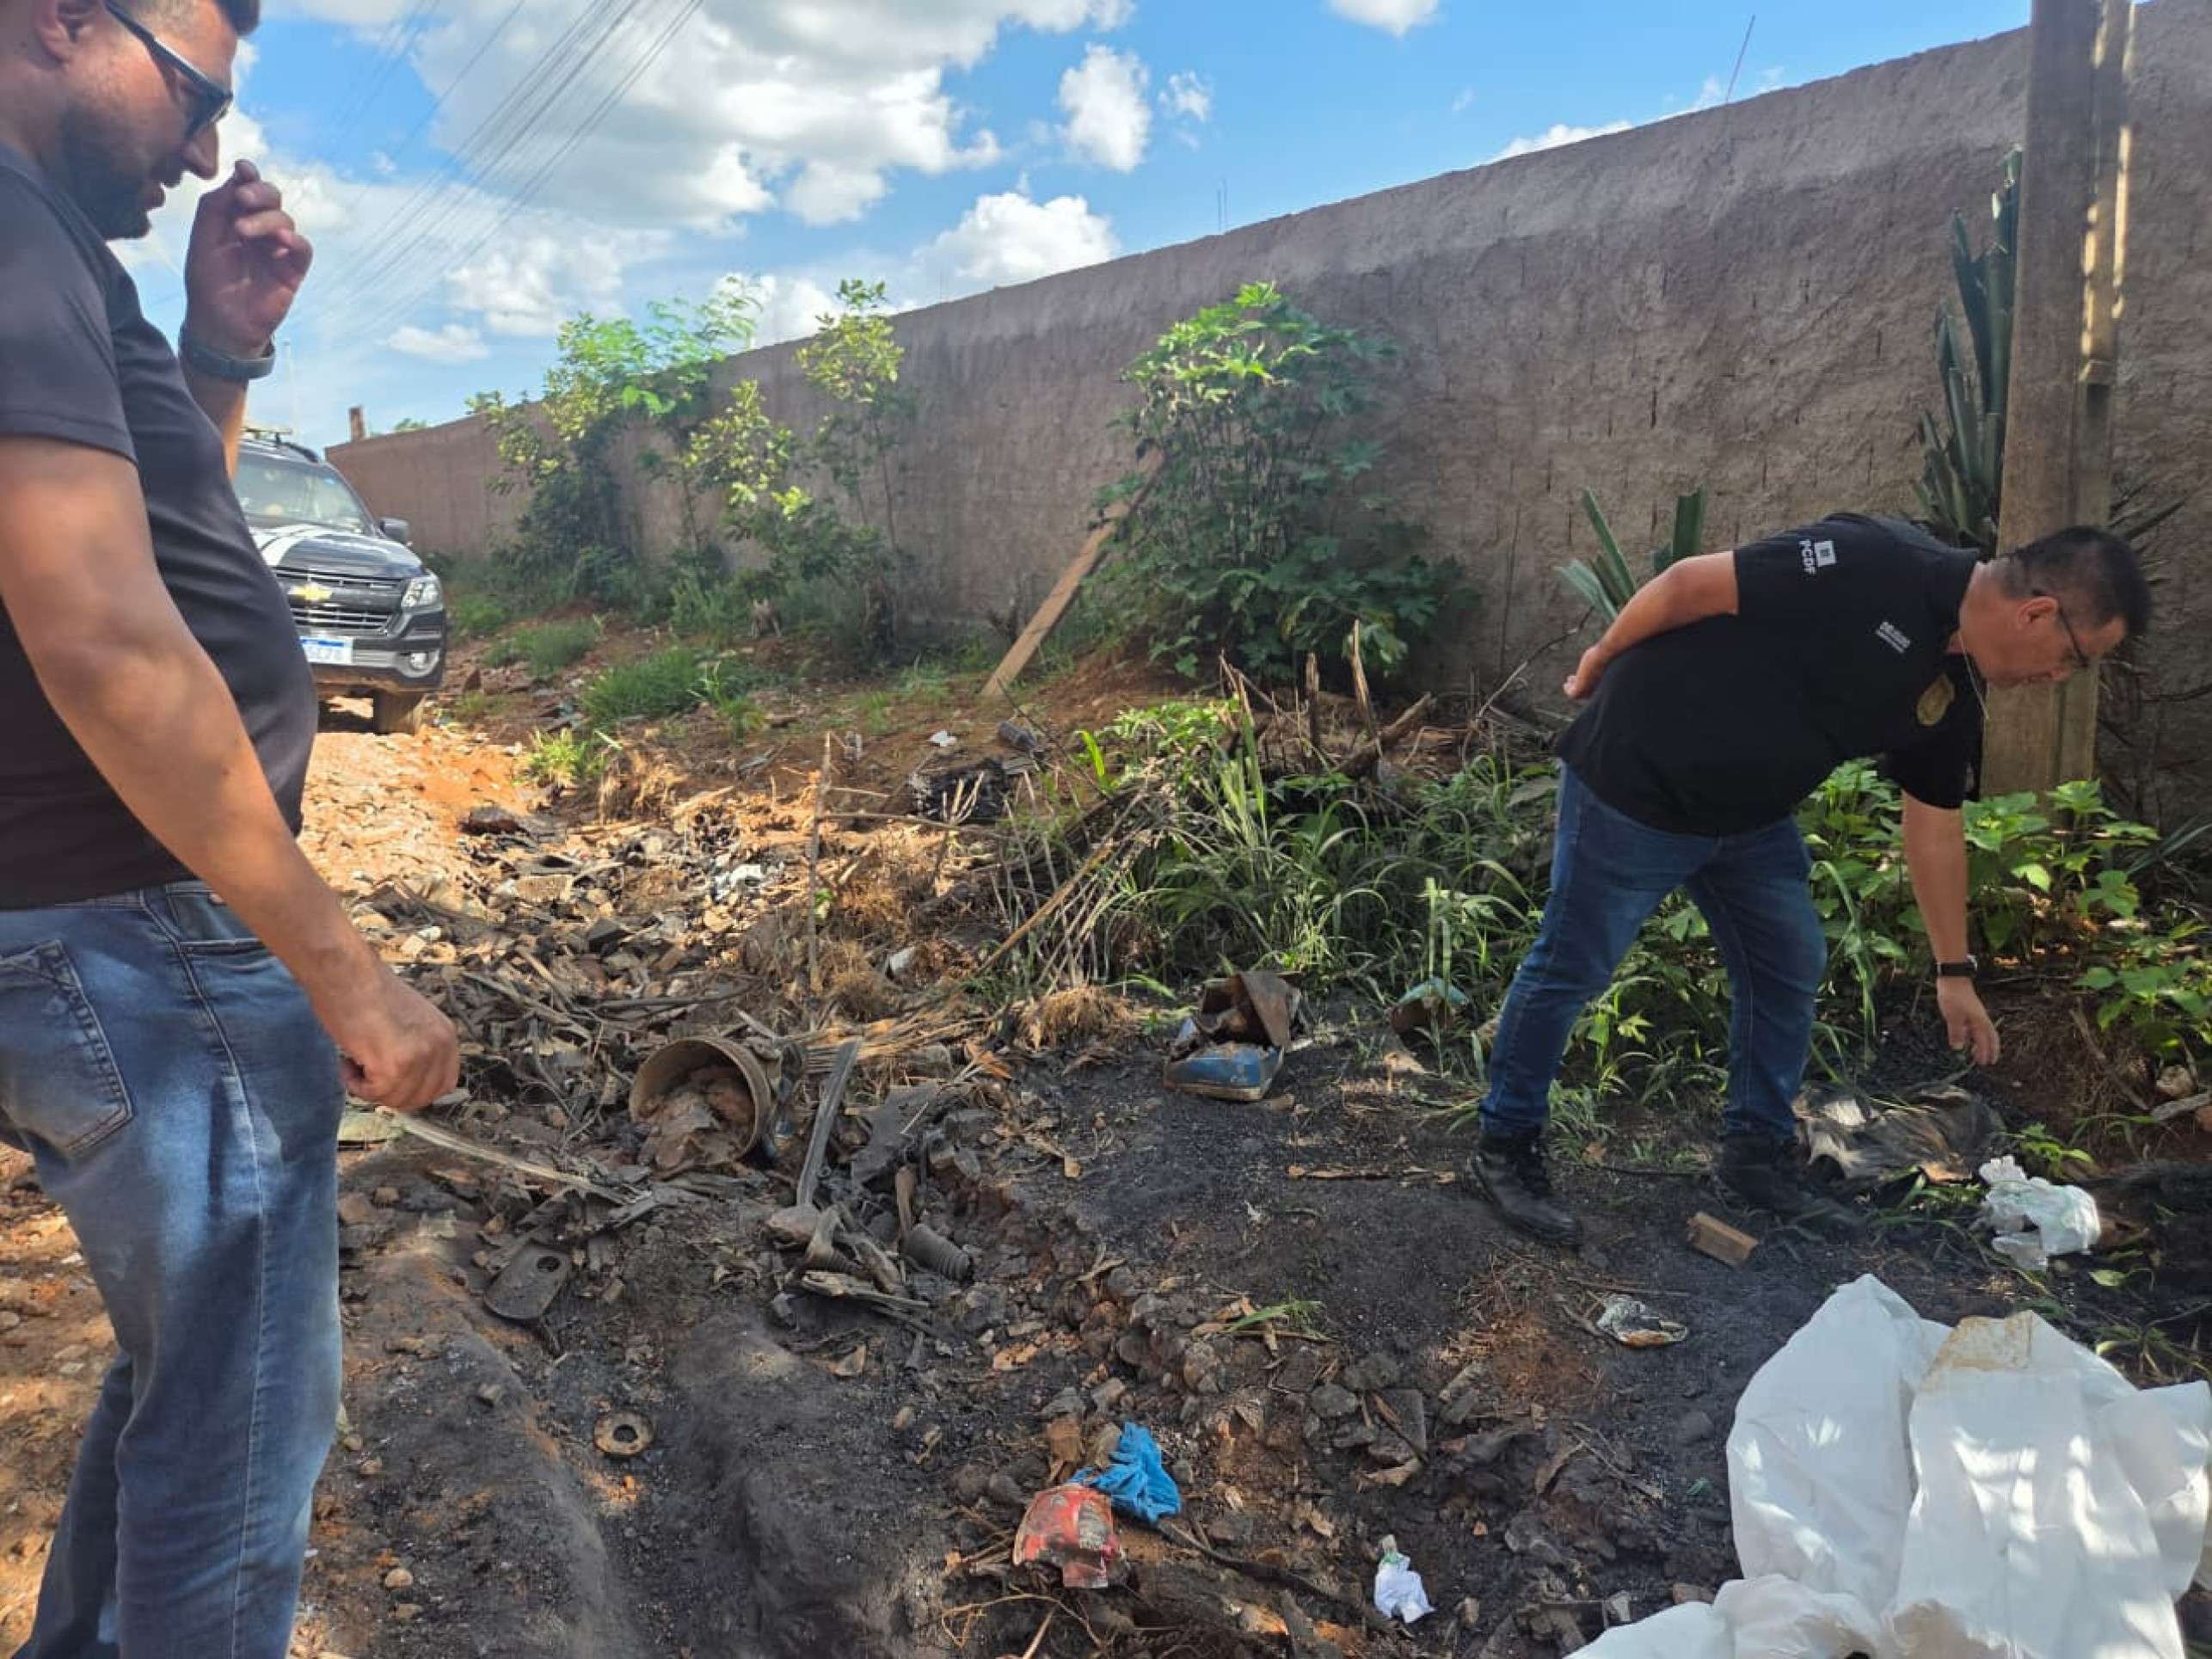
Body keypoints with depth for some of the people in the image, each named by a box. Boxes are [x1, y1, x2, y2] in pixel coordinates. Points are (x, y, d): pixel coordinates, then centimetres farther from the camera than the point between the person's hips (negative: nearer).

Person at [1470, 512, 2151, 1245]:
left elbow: (1934, 824, 14)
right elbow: (1690, 583, -20)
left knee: (1790, 968, 12)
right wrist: (1598, 667, -8)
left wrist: (1954, 971, 18)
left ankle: (1758, 1152, 30)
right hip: (1637, 782, -8)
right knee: (1570, 970, 1)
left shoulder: (1953, 695, 4)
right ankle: (1506, 1146, 18)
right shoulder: (1872, 565, -23)